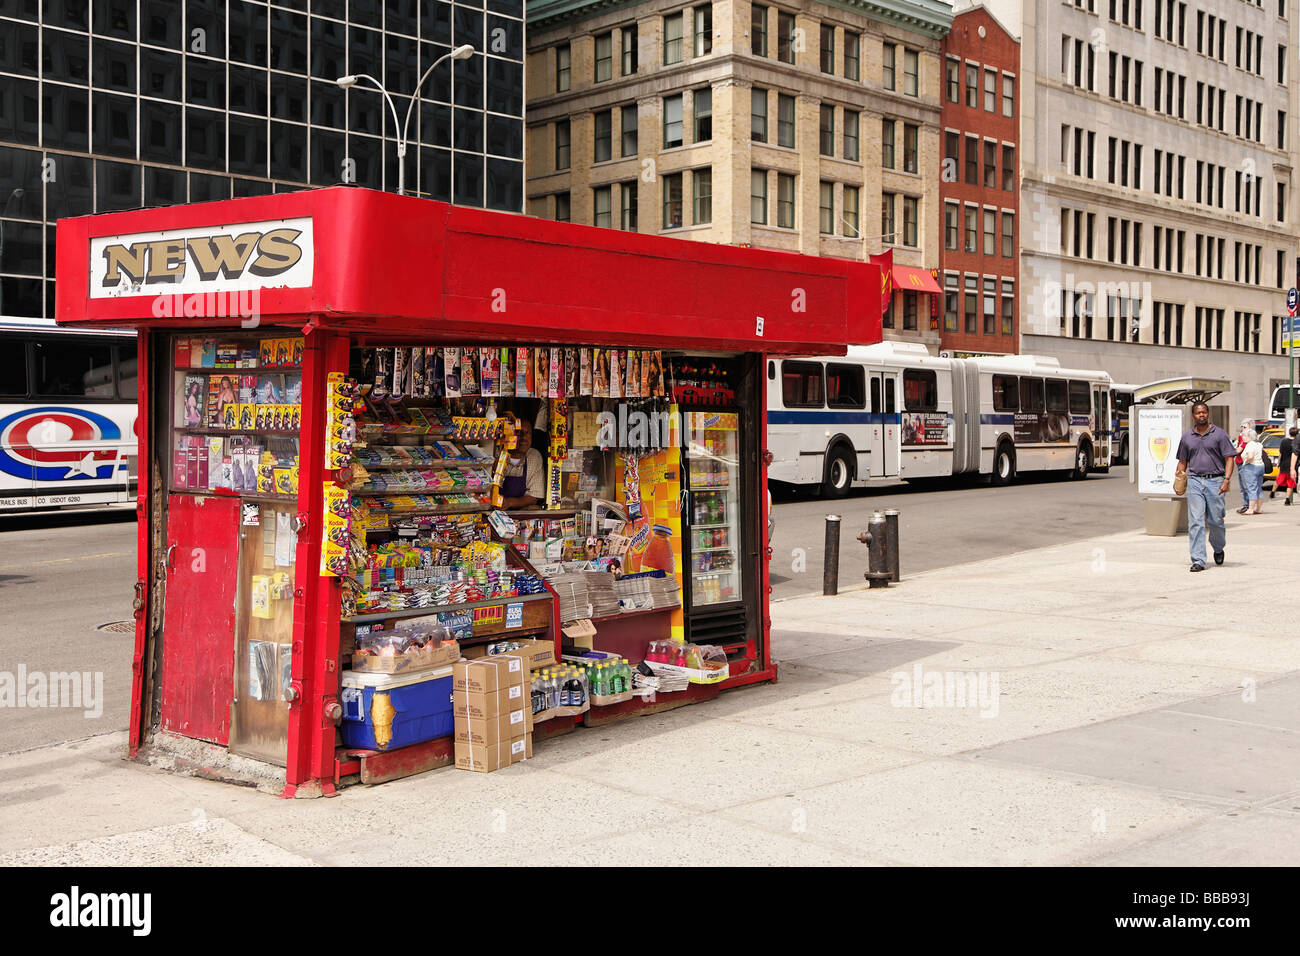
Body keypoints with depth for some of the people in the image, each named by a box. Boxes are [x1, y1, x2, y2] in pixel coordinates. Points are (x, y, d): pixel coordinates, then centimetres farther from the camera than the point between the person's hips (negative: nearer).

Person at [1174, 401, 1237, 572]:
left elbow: (1229, 458, 0)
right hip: (1194, 481, 2)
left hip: (1215, 481, -2)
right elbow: (1182, 460, 20)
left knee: (1215, 521, 2)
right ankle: (1198, 561, -6)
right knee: (1195, 522, -6)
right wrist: (1180, 475, 4)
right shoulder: (1187, 436, 11)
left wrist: (1227, 479, -11)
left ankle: (1218, 548, 32)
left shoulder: (1219, 434, 2)